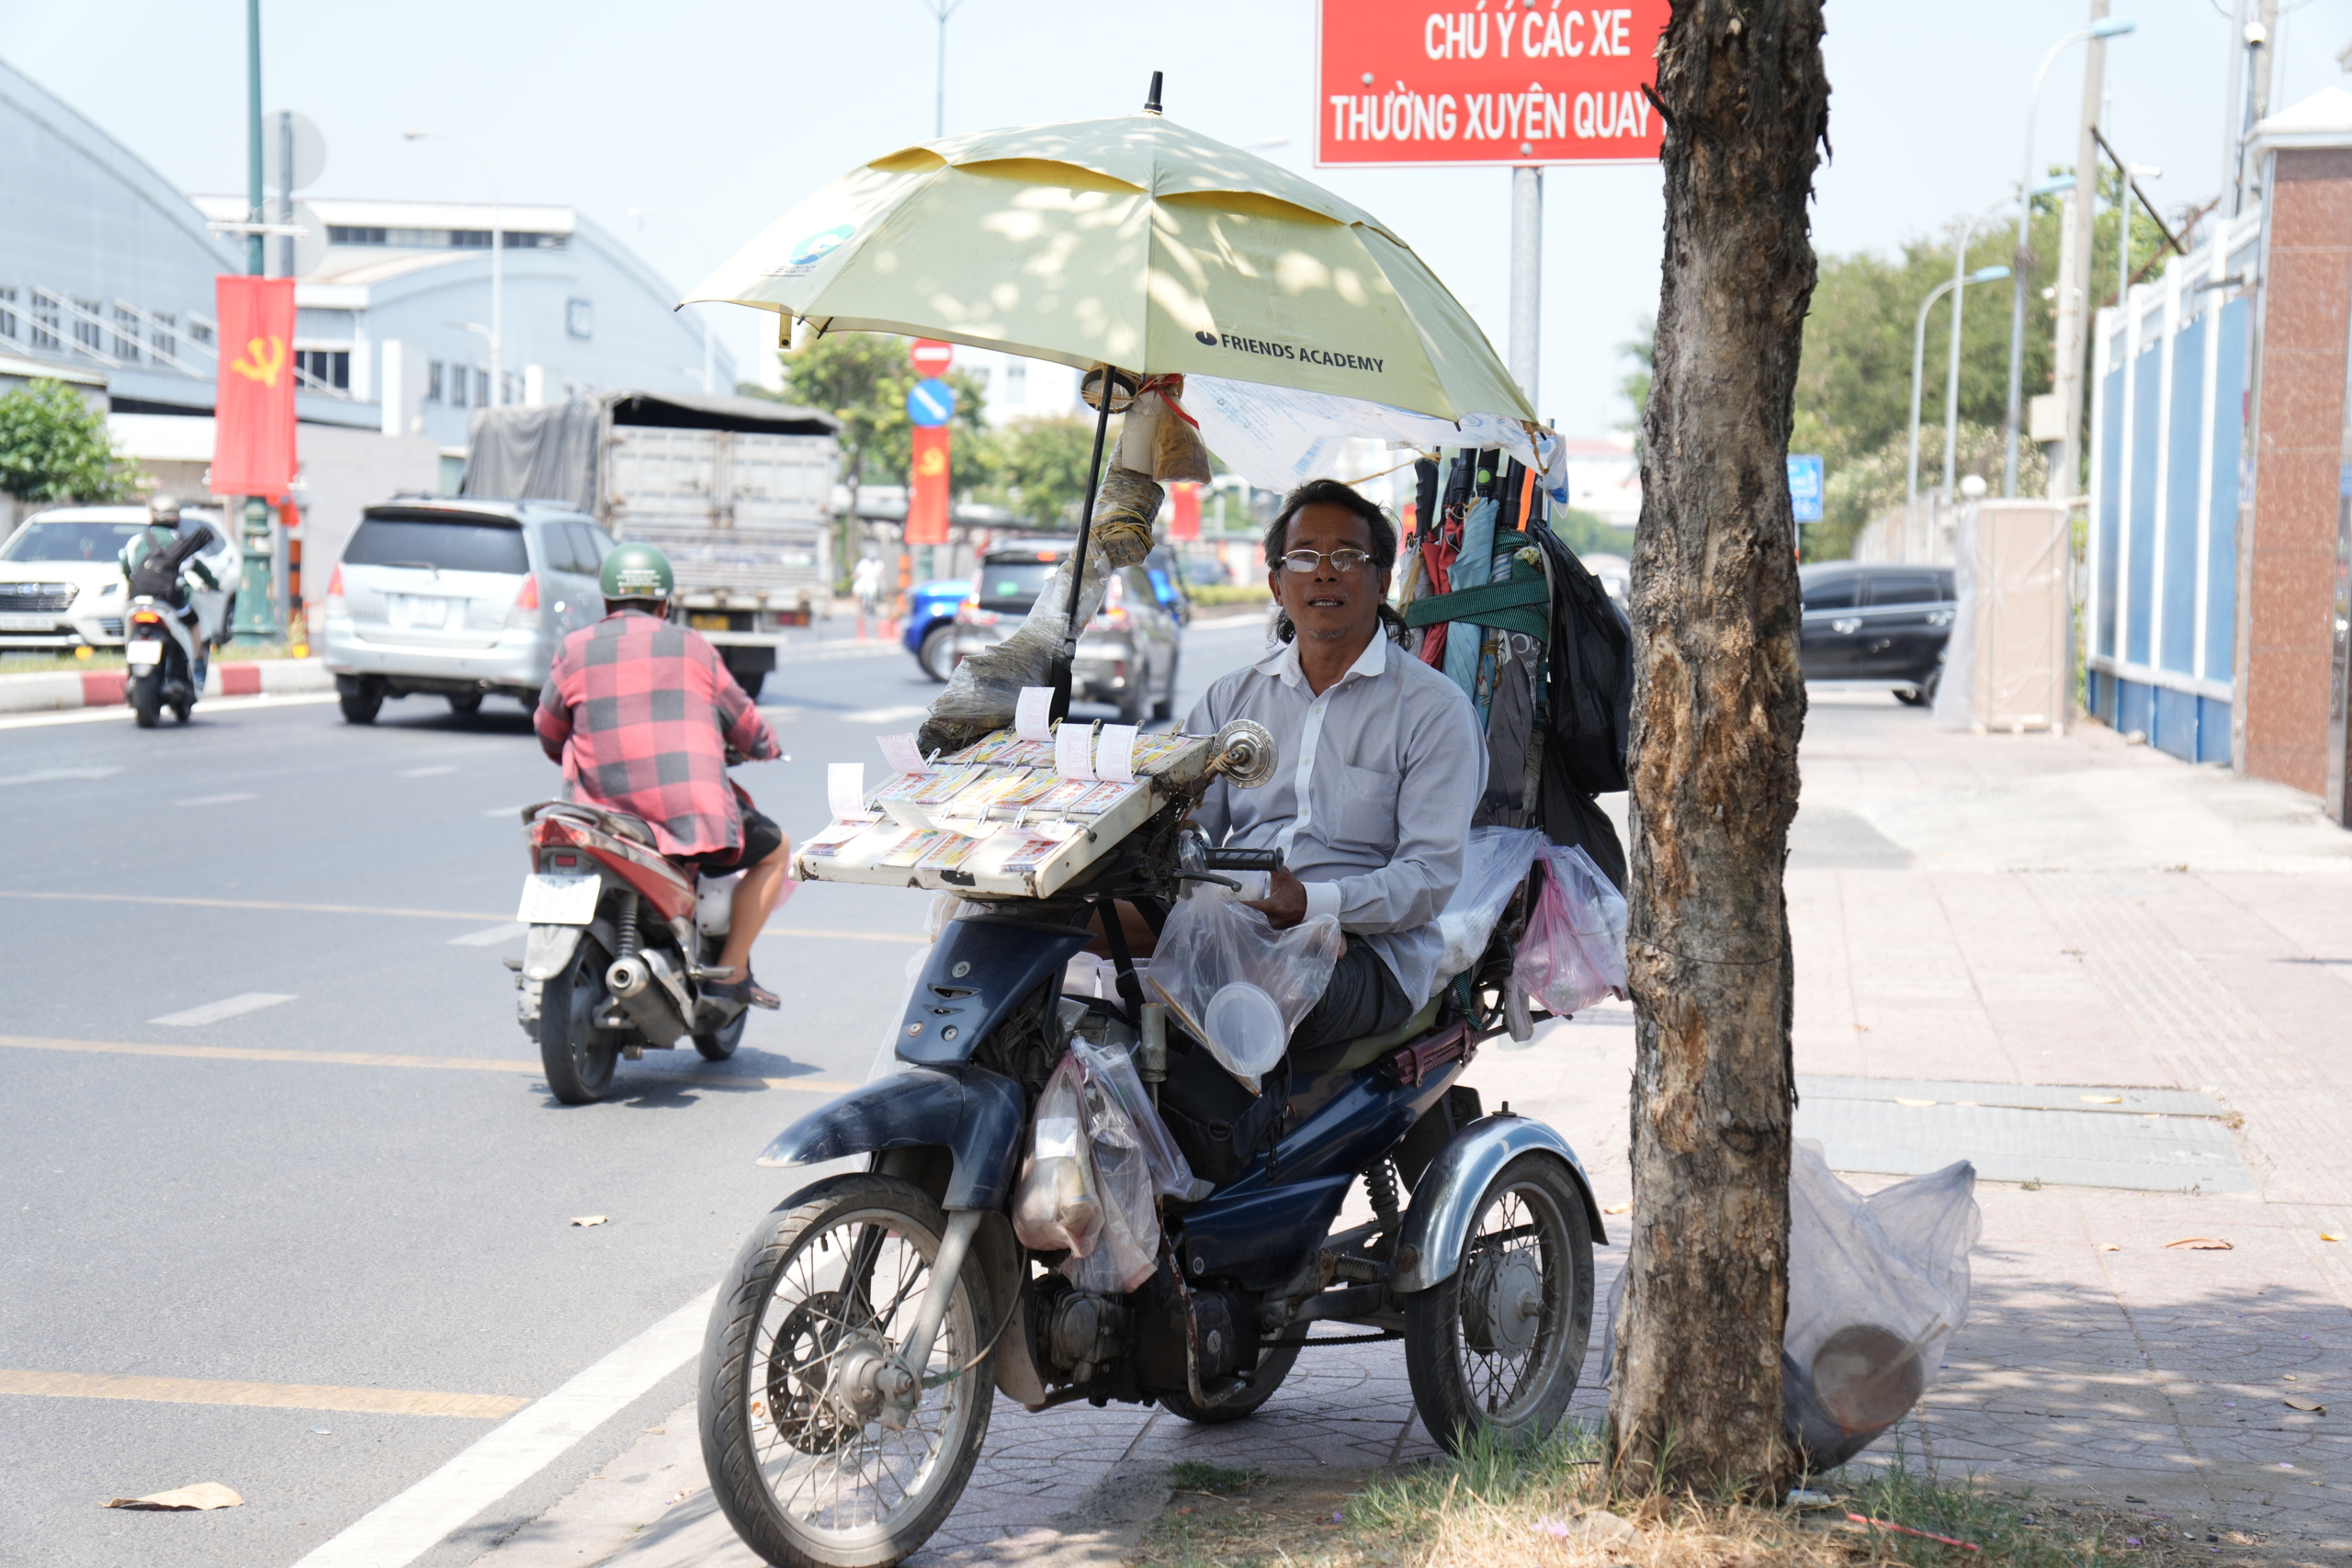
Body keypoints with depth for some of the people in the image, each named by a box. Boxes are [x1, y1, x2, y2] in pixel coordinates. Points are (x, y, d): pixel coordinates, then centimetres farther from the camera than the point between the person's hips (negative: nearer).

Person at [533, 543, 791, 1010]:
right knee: (775, 850, 21)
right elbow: (749, 730, 16)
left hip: (603, 809, 2)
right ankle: (730, 970, 10)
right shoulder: (692, 648, 8)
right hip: (692, 812, -2)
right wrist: (766, 748, 40)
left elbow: (549, 736, 18)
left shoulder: (574, 651, 9)